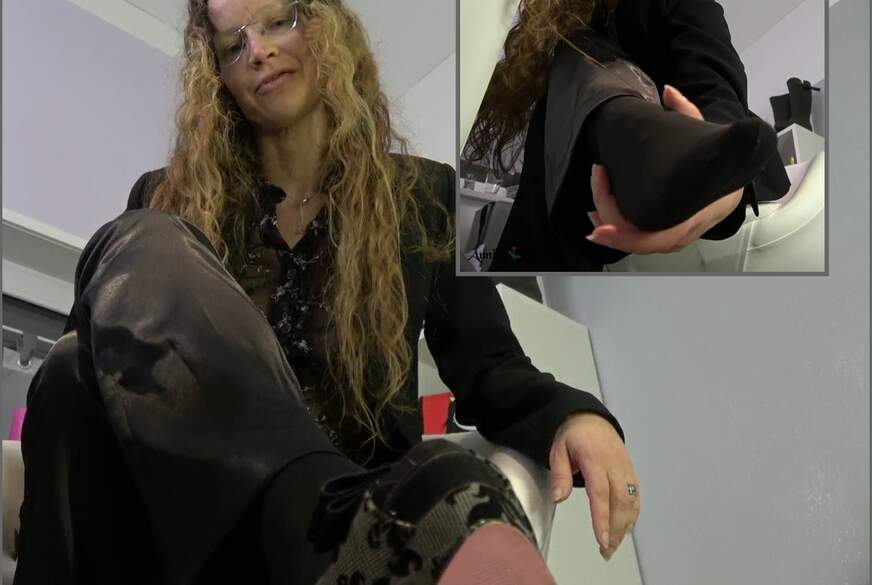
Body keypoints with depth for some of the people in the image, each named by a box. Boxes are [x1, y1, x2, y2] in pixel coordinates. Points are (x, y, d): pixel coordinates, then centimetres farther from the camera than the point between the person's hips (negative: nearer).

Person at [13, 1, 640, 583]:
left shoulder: (426, 196, 18)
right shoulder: (166, 201, 19)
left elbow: (487, 370, 13)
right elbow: (100, 339, 14)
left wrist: (574, 415, -10)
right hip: (193, 502, 3)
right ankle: (350, 528, -48)